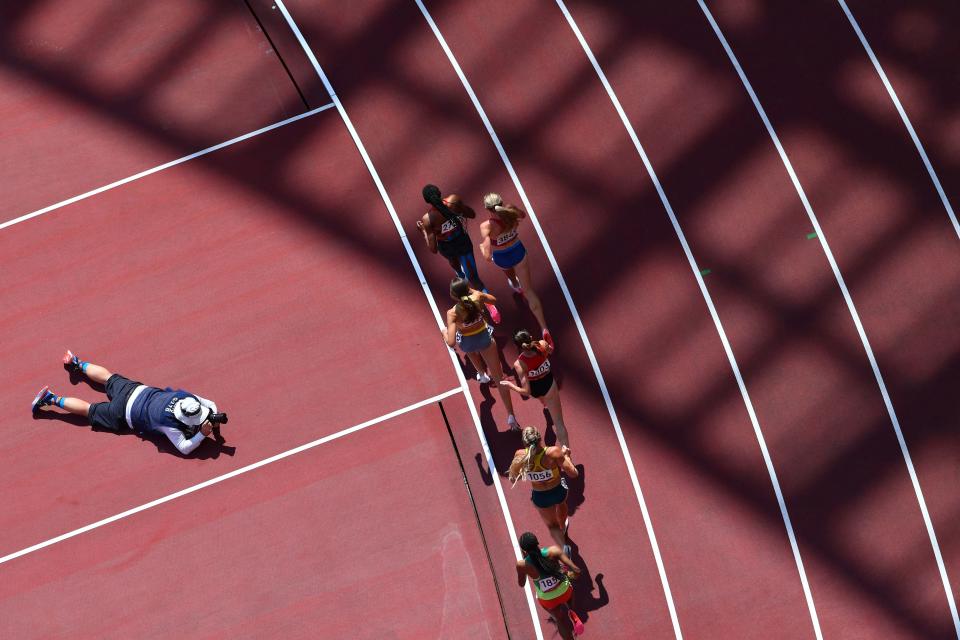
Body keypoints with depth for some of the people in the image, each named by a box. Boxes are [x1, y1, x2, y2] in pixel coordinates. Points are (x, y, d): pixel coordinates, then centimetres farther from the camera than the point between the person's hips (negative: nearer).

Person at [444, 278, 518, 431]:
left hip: (466, 343, -1)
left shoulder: (453, 313, -34)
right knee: (498, 378, 11)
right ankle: (510, 416, 14)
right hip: (485, 338, 1)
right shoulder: (477, 297, -26)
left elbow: (451, 343, -36)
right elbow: (493, 300, -1)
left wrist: (445, 332, -15)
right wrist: (474, 291, 6)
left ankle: (482, 374, 65)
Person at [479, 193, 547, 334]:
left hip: (501, 259, -2)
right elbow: (523, 215, 2)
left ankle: (516, 285, 75)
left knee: (508, 270, 39)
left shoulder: (486, 227, -37)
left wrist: (481, 246, -19)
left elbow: (487, 257, -39)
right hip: (519, 252, 2)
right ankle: (544, 328, 7)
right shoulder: (511, 211, -25)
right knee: (529, 290, 11)